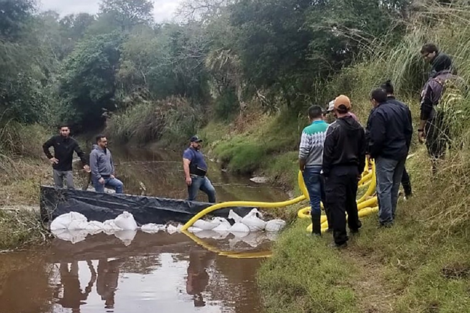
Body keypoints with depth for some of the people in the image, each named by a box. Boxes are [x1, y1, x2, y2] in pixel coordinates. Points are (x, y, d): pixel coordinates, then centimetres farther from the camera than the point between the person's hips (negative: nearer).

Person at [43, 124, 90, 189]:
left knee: (71, 187, -5)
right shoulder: (55, 139, -8)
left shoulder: (73, 142, -10)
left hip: (68, 169, -1)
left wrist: (85, 164, -29)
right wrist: (50, 157, -2)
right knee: (58, 188, 11)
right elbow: (45, 146, 6)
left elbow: (80, 153, -14)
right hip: (57, 168, 1)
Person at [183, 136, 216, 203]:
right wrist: (188, 177, -34)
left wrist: (205, 175, 30)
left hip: (203, 177, 9)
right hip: (194, 178, -9)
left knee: (212, 191, 1)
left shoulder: (198, 152, 22)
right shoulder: (189, 152, -10)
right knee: (192, 198, -5)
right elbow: (186, 164, -24)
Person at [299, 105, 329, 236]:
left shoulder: (307, 130, -14)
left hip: (312, 169, -4)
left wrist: (301, 168, 0)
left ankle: (316, 231, 8)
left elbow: (303, 153, -16)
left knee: (315, 201, 2)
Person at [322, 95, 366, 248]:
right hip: (353, 169, 7)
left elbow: (327, 153, -15)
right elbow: (362, 151, 13)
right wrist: (359, 170, 22)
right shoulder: (358, 127, 6)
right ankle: (354, 226, 42)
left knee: (337, 204, -4)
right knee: (351, 200, 25)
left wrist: (326, 172, -5)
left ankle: (340, 239, -3)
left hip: (337, 171, -7)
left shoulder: (333, 128, -16)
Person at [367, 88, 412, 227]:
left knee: (384, 187, -3)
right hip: (401, 152, 9)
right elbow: (409, 130, 13)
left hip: (386, 155, -9)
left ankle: (386, 219, -2)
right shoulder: (402, 107, 8)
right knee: (395, 185, 17)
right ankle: (391, 214, 27)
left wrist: (372, 153, -6)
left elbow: (376, 138, -22)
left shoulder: (378, 113, -19)